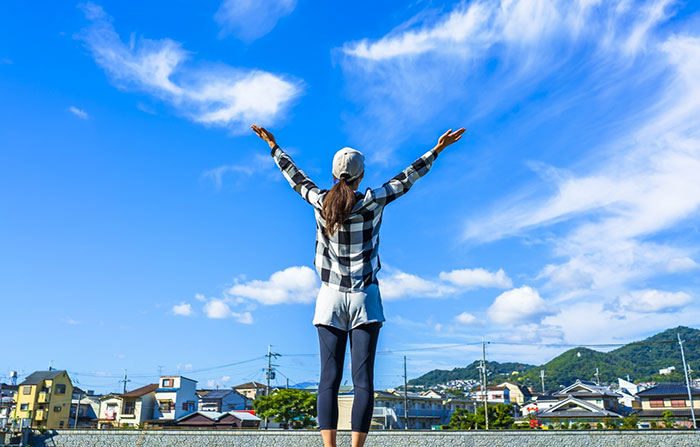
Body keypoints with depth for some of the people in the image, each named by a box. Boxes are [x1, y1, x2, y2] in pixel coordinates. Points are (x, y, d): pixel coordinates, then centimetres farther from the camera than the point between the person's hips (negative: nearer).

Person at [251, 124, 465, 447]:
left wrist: (273, 145, 28)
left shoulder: (320, 202, -3)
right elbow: (406, 179, 2)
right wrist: (437, 149, 13)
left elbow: (295, 177, 13)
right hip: (365, 298, -2)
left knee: (329, 380, 1)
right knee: (363, 381, -1)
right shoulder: (371, 203, -7)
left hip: (330, 298, 2)